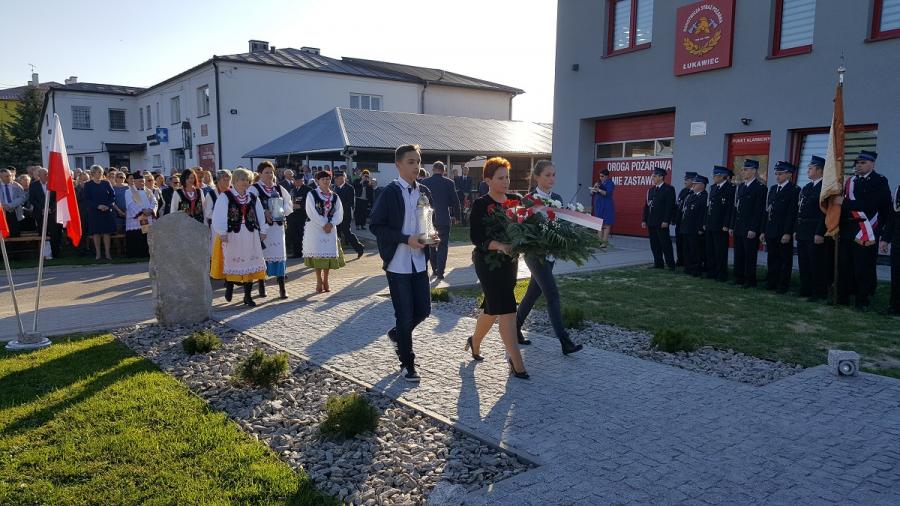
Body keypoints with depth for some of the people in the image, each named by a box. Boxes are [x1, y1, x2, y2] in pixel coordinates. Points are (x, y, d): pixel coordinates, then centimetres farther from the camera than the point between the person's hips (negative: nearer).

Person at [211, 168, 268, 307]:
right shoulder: (225, 197, -4)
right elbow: (219, 215, -9)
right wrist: (222, 233, -14)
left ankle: (248, 295, 13)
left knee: (250, 263, 4)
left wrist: (262, 231, 9)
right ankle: (229, 287, 31)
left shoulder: (253, 198, 10)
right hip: (232, 235, -4)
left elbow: (260, 215, 13)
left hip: (250, 235, 4)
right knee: (231, 262, 6)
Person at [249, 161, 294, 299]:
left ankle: (282, 288, 2)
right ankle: (262, 286, 16)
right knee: (263, 254, 3)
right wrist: (263, 212, -17)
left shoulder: (279, 188, 11)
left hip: (277, 225, 3)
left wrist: (283, 212, -1)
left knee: (280, 254, -1)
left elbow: (288, 204, 16)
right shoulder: (254, 188, -2)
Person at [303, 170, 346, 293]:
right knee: (317, 254, -2)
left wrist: (331, 224, -14)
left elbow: (339, 213, 1)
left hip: (330, 229, 3)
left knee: (329, 254, 3)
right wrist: (323, 225, -15)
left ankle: (325, 281, 17)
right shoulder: (312, 194, -4)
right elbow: (311, 213, -12)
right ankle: (319, 282, 9)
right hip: (315, 229, -3)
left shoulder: (335, 196, 8)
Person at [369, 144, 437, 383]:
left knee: (423, 310, 9)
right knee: (405, 315, 2)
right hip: (398, 263, -5)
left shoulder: (424, 192, 7)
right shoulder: (390, 192, -10)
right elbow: (375, 225, -13)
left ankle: (397, 334, 39)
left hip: (419, 262, 6)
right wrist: (406, 239, -20)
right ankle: (407, 364, 19)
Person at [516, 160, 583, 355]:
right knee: (552, 295, -10)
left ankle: (515, 328, 32)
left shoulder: (557, 198, 9)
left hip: (550, 253, 7)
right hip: (535, 253, -7)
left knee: (533, 293, 15)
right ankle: (565, 341, -8)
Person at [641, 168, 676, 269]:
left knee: (665, 244, -4)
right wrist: (644, 220, 10)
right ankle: (658, 263, 16)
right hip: (651, 222, 7)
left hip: (662, 222, -7)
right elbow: (647, 205, 16)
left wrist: (666, 221, -18)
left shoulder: (669, 189, -6)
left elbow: (670, 206, -12)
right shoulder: (651, 190, 15)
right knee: (654, 245, 9)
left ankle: (670, 264, 2)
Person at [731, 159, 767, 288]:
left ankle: (750, 280, 7)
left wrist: (753, 229, -16)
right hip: (738, 228, 7)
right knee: (738, 254, 10)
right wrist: (732, 226, 12)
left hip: (750, 229, -7)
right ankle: (739, 278, 18)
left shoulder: (760, 187, -7)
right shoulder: (740, 187, 15)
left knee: (750, 255, -1)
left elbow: (759, 210, -12)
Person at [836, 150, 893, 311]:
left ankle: (863, 301, 8)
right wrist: (839, 228, 8)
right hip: (847, 231, 5)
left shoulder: (880, 181, -2)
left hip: (866, 233, -5)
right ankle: (843, 298, 17)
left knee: (864, 268, -1)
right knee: (844, 266, 8)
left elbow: (870, 204, -14)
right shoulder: (850, 181, 16)